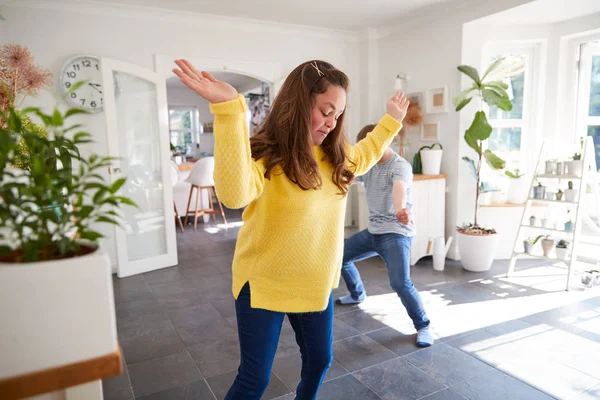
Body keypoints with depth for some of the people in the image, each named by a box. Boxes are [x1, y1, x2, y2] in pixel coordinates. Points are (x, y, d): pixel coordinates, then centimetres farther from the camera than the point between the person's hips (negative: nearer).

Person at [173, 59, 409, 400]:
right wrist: (229, 110, -53)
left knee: (319, 360, 22)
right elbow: (235, 193, -46)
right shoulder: (265, 156, -23)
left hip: (316, 284, 7)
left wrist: (392, 120, 27)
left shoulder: (335, 157, 1)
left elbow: (365, 155, 26)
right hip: (264, 284, -6)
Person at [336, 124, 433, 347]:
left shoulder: (400, 166, -19)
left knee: (400, 283, -23)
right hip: (373, 231, 8)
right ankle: (357, 294, 42)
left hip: (396, 234, -8)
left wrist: (400, 208, -64)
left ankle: (423, 326, 1)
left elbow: (399, 187, -42)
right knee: (340, 256, 17)